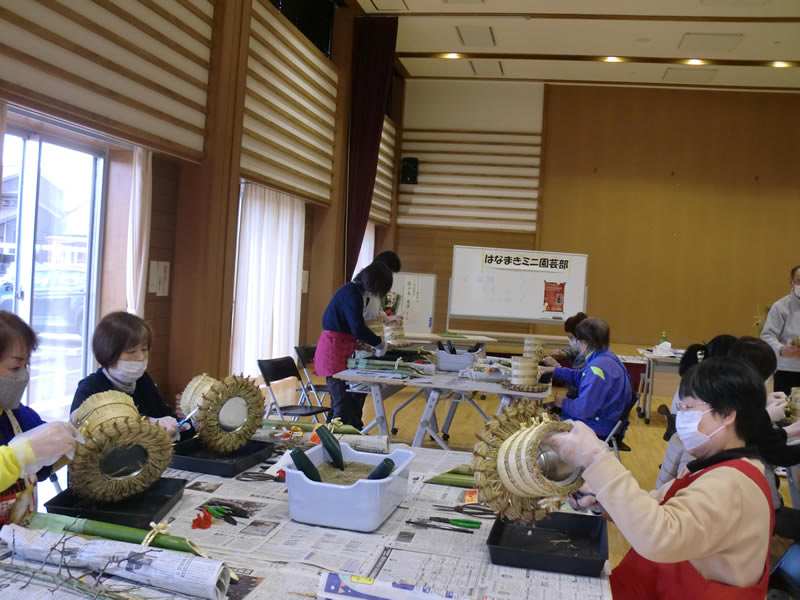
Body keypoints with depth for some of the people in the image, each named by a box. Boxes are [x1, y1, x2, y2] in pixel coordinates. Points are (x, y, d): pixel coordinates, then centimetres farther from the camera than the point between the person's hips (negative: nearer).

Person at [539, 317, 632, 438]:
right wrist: (554, 370, 21)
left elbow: (583, 409, -28)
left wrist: (563, 403, -9)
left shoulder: (598, 367, -28)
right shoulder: (606, 357, 4)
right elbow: (580, 377, 23)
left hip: (600, 427, -10)